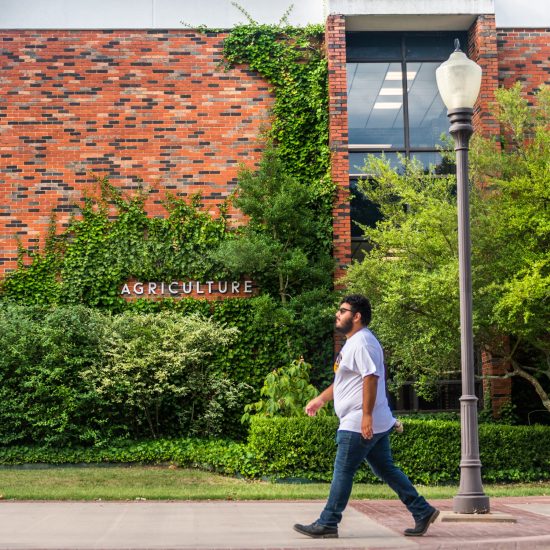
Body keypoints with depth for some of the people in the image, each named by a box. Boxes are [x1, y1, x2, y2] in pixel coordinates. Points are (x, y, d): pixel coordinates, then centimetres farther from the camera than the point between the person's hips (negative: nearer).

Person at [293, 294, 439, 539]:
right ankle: (423, 512, 15)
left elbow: (371, 377, -25)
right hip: (377, 424, 10)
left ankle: (327, 524, 5)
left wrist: (366, 415, -28)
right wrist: (321, 399, 26)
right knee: (387, 470, 13)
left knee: (342, 472, -3)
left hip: (360, 424, -10)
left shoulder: (362, 342, -15)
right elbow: (343, 380, 28)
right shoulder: (353, 343, 18)